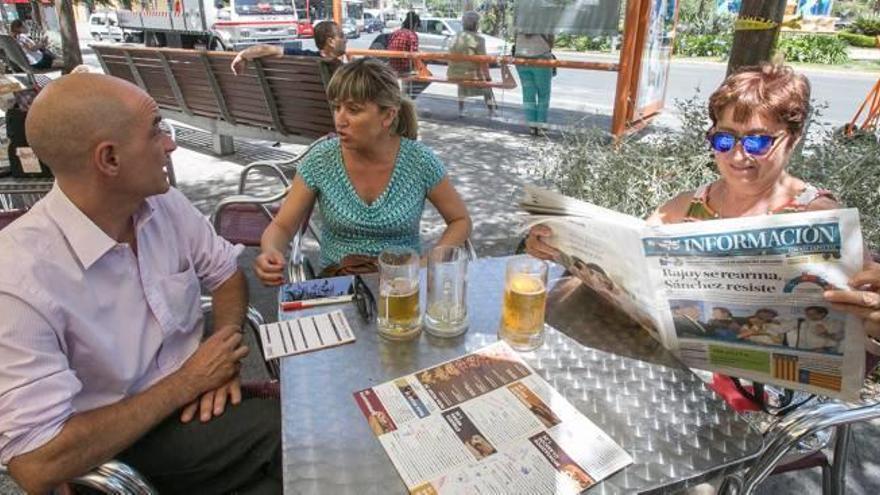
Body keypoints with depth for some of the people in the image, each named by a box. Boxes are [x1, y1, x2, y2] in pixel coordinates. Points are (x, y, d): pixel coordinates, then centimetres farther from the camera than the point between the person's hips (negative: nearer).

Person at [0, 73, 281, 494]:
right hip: (121, 450, -6)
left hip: (190, 399, 6)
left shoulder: (163, 203, -7)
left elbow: (227, 271, 8)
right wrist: (187, 382, -20)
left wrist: (226, 345, -11)